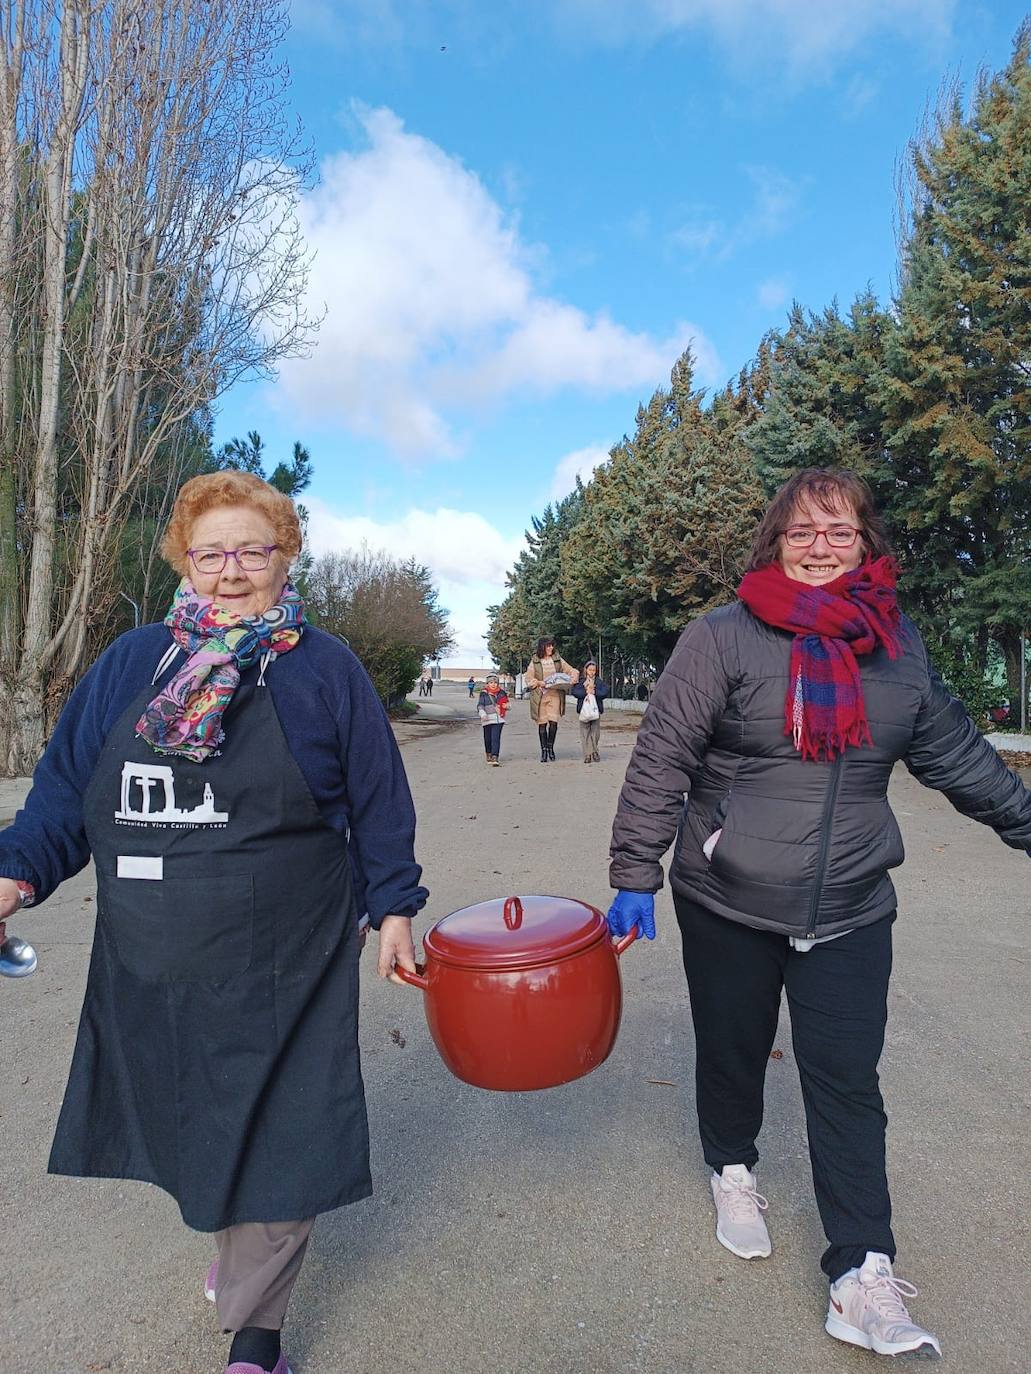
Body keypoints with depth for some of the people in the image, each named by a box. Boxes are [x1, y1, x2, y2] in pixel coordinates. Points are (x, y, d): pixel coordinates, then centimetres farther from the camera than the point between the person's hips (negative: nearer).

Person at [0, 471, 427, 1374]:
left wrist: (393, 907, 0)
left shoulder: (324, 669, -4)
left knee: (273, 1133, 6)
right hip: (151, 964, 4)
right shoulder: (131, 663, 4)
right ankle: (233, 1237, 52)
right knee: (189, 1123, 20)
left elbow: (378, 800, 0)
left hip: (282, 964, -3)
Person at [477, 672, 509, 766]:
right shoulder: (484, 694, 1)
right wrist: (482, 713, -19)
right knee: (488, 738, 12)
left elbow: (506, 704, 19)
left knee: (496, 738, -8)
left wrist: (506, 706, -4)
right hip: (488, 719, 0)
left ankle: (495, 757, -9)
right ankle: (489, 755, 32)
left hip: (498, 719, 0)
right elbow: (480, 705, -3)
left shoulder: (501, 693, 8)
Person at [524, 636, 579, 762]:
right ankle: (544, 750, 11)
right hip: (540, 695, -1)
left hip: (555, 695, 1)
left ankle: (550, 748, 10)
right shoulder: (535, 661, 4)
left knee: (553, 722, -9)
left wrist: (573, 678, -5)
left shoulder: (558, 659, 10)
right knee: (542, 723, 0)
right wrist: (539, 683, -13)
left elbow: (572, 671, 16)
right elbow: (528, 679, 3)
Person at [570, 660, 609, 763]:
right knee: (585, 733, -3)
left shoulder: (599, 681, 8)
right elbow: (574, 691, -9)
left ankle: (594, 752, 16)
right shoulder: (580, 681, 5)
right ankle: (587, 755, -1)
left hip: (596, 710, 1)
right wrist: (585, 692, -15)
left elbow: (605, 692, -3)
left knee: (595, 732, 2)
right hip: (584, 710, -1)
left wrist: (594, 692, -12)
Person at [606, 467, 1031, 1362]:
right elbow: (661, 760, -12)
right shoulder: (724, 638, -12)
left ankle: (862, 1276, 17)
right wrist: (636, 876, -12)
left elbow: (954, 753, 14)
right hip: (728, 907, -2)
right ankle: (733, 1169, 44)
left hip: (851, 914, 2)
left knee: (847, 1081, 4)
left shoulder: (897, 644, 2)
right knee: (733, 1053, 16)